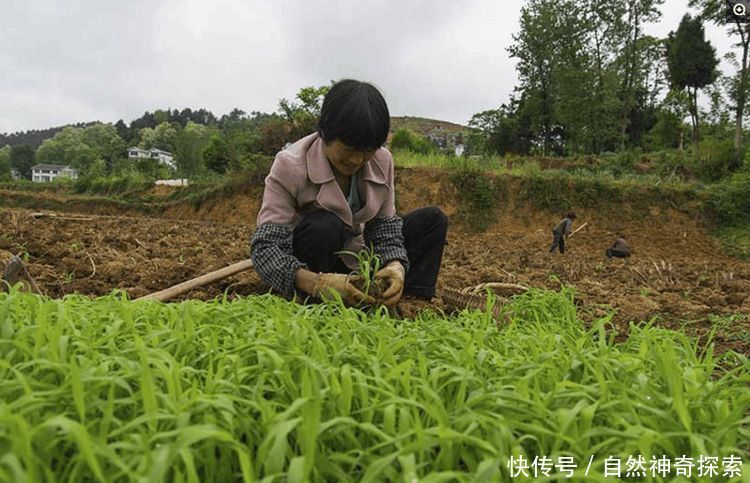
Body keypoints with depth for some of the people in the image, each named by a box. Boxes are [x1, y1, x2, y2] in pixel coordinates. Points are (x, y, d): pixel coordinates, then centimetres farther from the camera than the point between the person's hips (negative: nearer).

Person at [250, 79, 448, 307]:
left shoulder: (382, 161, -7)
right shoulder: (290, 166, -22)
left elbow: (386, 226, -5)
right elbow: (265, 246, -29)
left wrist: (395, 265, -30)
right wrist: (316, 283, -48)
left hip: (357, 260, 5)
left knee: (432, 219, -5)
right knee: (323, 226, -37)